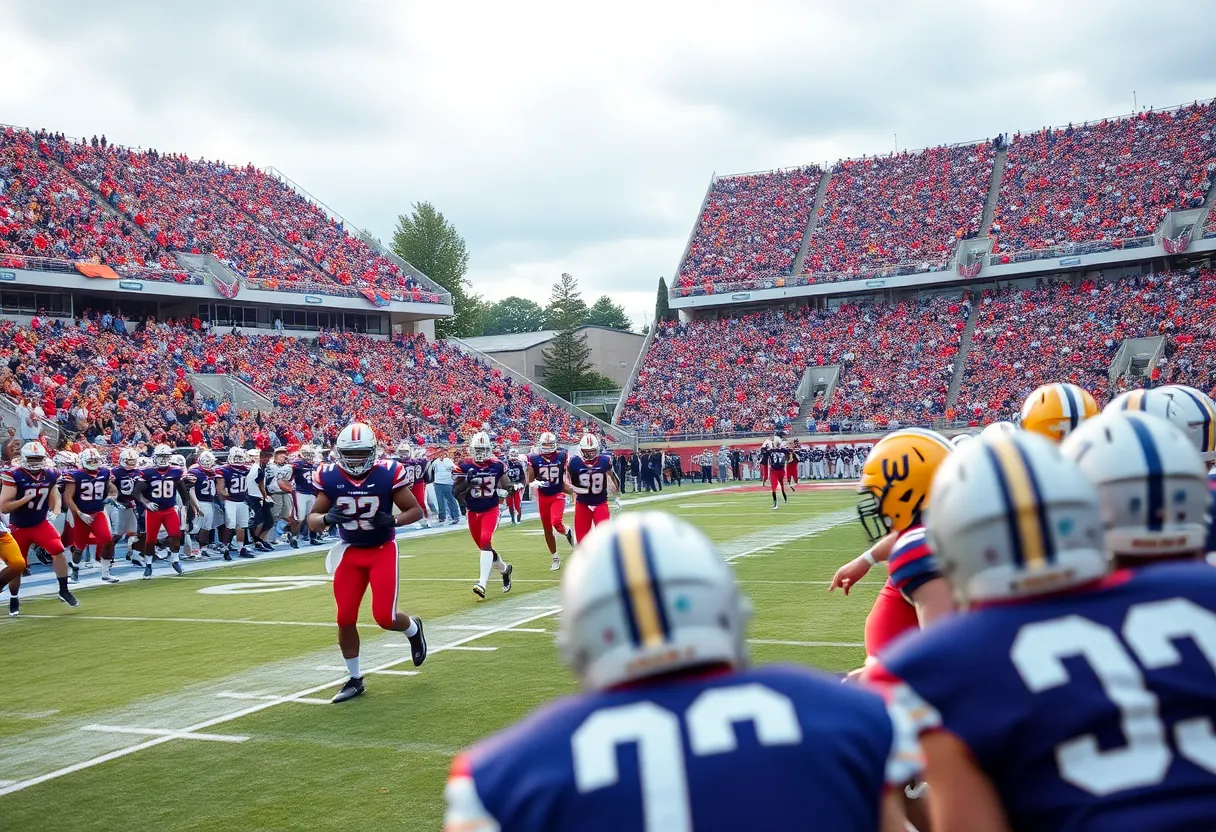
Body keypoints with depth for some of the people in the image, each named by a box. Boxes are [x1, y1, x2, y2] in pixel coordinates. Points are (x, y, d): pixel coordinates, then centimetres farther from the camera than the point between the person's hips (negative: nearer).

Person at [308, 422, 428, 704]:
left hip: (383, 551, -3)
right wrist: (326, 518, -26)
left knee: (384, 617, -10)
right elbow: (312, 519, -2)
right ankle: (355, 679, 20)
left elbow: (416, 510, -7)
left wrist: (392, 520, -27)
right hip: (350, 552, 3)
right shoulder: (330, 477, -10)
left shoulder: (388, 474, -16)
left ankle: (413, 628, 27)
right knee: (345, 619, 1)